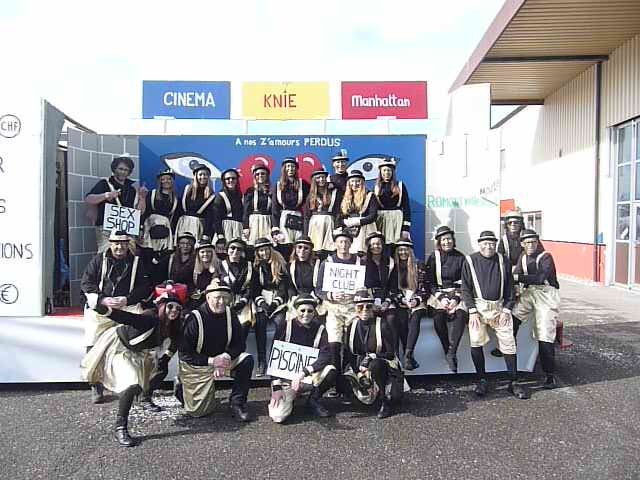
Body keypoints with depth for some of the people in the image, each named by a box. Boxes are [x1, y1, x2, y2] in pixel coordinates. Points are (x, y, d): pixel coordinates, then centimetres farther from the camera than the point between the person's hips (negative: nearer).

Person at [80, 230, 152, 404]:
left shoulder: (137, 262, 10)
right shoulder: (99, 260, 11)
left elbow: (145, 287, 6)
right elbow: (86, 282, 6)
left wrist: (127, 300, -10)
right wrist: (103, 300, -9)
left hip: (128, 306, -1)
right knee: (93, 346, -11)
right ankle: (96, 386, 3)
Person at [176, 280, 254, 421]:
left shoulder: (230, 314, -7)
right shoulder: (194, 318, -20)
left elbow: (239, 343, -4)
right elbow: (184, 353, -18)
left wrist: (226, 357, -24)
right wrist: (211, 361, -26)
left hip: (222, 358, 4)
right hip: (196, 366, -4)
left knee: (247, 360, -21)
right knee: (199, 411, -7)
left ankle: (236, 403, -9)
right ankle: (182, 388, 24)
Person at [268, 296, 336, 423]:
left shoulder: (319, 329, -3)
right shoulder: (285, 327, -6)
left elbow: (326, 355, -17)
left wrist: (304, 372, -31)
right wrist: (276, 388, -15)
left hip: (308, 377, 2)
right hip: (285, 377, -1)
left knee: (330, 370, -29)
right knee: (278, 416, -24)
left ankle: (313, 400, -1)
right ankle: (290, 396, 11)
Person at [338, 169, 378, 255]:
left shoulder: (369, 196, 7)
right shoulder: (346, 199, 20)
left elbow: (373, 216, -4)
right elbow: (340, 219, 14)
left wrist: (357, 221, -11)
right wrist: (347, 222, -7)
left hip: (364, 231, -4)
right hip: (349, 232, 4)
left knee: (361, 254, -15)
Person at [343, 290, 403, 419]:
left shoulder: (382, 325, -11)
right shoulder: (352, 326, 1)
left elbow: (390, 354, -12)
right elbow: (349, 353, 4)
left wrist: (371, 358, -23)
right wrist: (359, 368, -11)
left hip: (385, 366, -5)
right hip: (360, 368, 6)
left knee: (375, 365, -37)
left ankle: (386, 402, -16)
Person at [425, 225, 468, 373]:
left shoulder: (460, 257, 5)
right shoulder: (433, 257, 5)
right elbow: (430, 282, 2)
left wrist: (456, 298, -12)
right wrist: (441, 297, -11)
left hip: (457, 293, 0)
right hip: (438, 293, 0)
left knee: (460, 316, -29)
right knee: (438, 318, -27)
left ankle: (451, 353, -23)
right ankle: (449, 353, -12)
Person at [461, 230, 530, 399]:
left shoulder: (503, 261, 6)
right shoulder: (470, 261, 1)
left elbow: (510, 288, 9)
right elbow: (466, 289, 1)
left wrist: (506, 310, 0)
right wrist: (472, 311, -8)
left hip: (499, 307, 2)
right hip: (478, 307, -2)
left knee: (508, 343, -3)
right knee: (476, 342, -16)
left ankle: (514, 382, 11)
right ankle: (482, 381, -1)